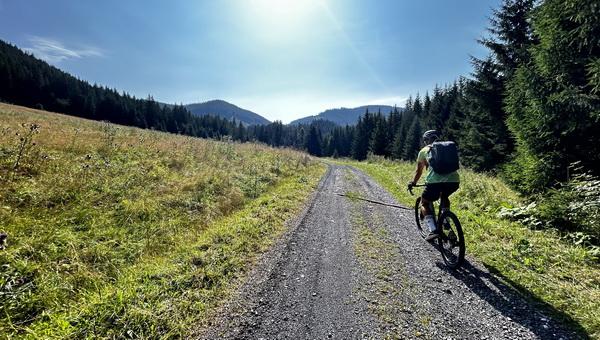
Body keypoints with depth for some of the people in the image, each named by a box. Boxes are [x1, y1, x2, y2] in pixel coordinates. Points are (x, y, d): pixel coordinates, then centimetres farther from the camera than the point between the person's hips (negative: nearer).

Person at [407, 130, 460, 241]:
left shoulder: (424, 150, 17)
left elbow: (419, 171, 24)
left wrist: (413, 183, 40)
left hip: (435, 181, -4)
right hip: (454, 180, 4)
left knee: (424, 203, 17)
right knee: (444, 196, 35)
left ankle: (433, 230, 0)